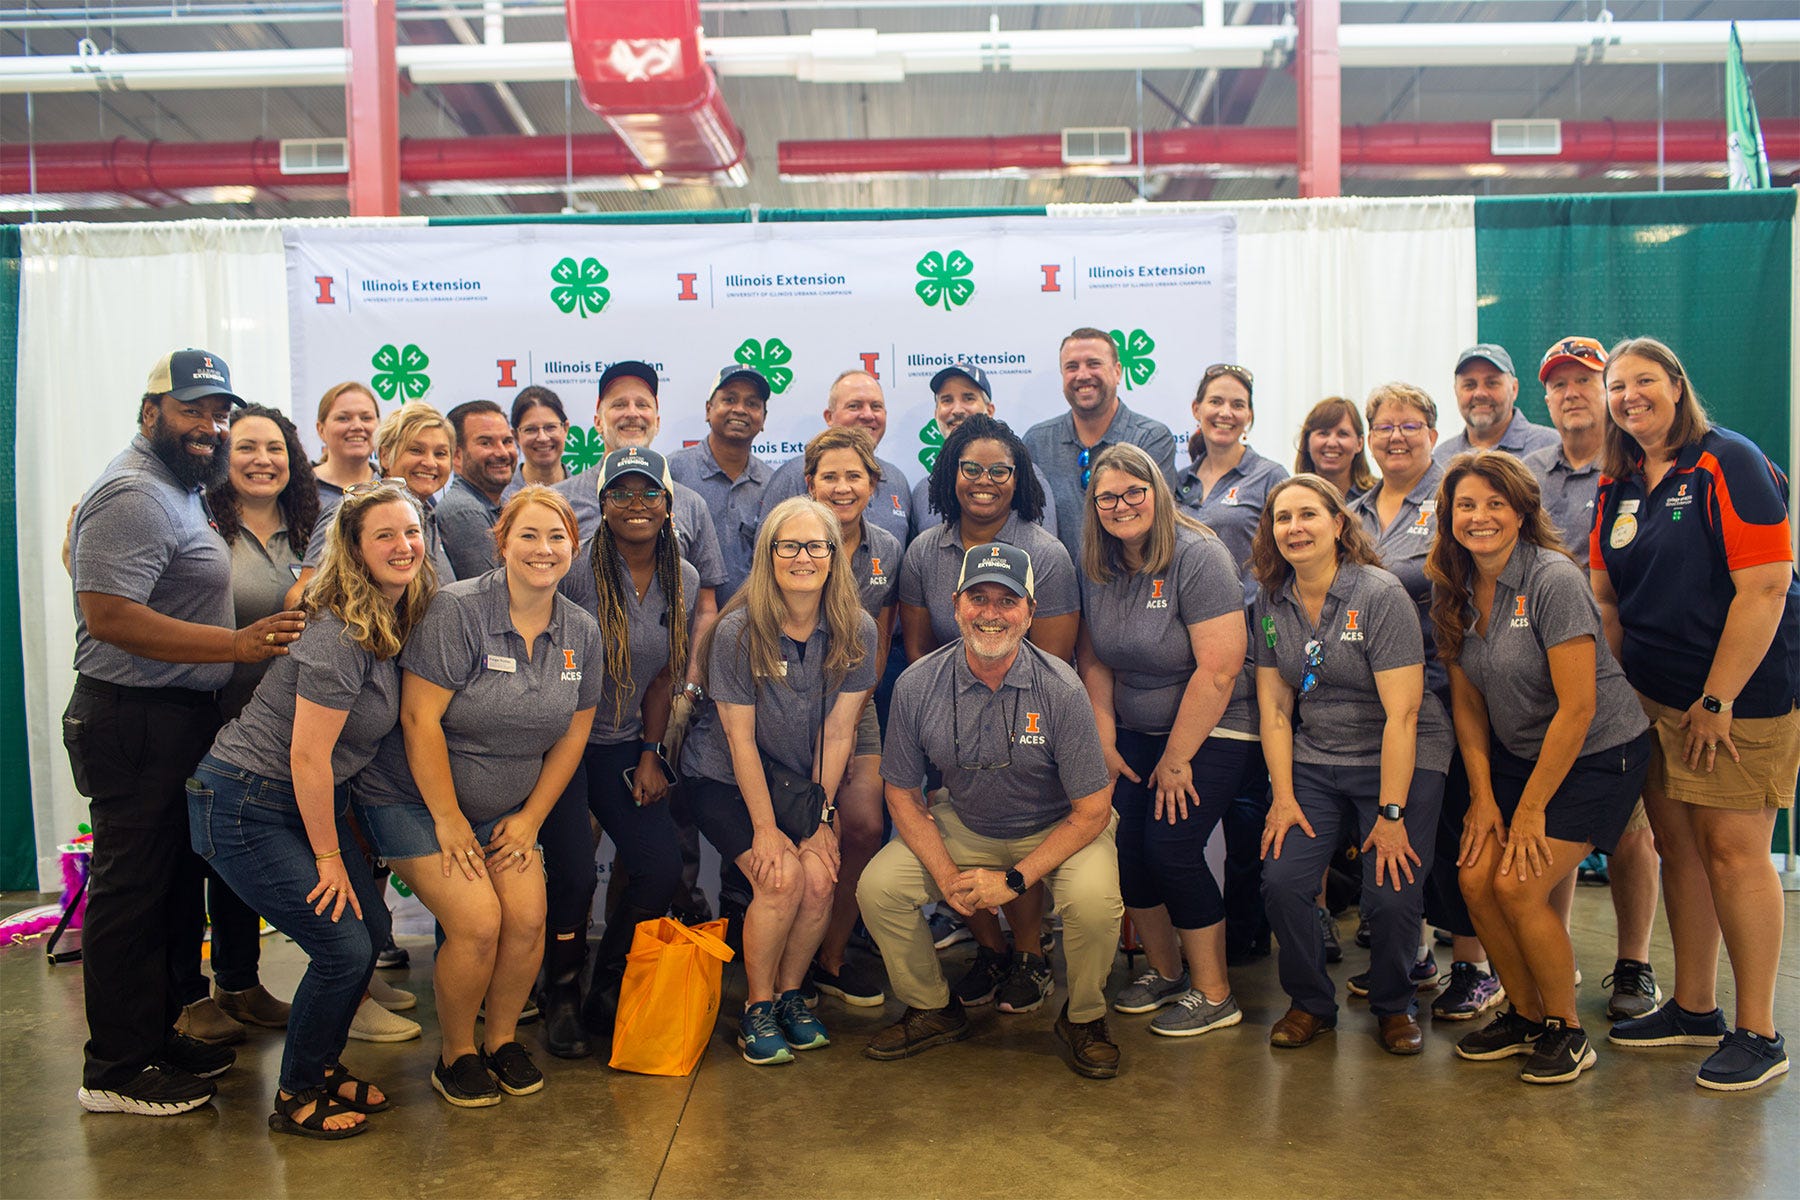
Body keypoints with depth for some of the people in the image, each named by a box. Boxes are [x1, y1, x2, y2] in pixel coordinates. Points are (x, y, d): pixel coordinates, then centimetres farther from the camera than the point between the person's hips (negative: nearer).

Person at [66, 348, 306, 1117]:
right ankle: (116, 1071, 10)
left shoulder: (181, 490, 16)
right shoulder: (133, 497, -17)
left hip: (180, 719, 10)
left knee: (173, 886, 17)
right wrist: (239, 643, -28)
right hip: (135, 725, -10)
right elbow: (110, 617, -26)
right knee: (132, 891, -1)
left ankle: (156, 1035, 30)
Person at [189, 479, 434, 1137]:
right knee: (343, 948, -9)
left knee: (371, 929, 8)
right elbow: (307, 755, -22)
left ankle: (322, 1066, 29)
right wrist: (327, 856, -14)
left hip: (314, 800, 9)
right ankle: (297, 1097, 13)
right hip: (246, 805, -9)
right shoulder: (340, 635, -24)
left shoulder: (393, 621, 3)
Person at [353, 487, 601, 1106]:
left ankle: (502, 1039, 16)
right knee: (478, 922, -16)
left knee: (527, 917, -10)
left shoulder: (580, 631, -1)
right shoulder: (457, 612, -19)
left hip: (506, 811, 5)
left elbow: (573, 734, 6)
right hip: (415, 799, -5)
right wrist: (449, 821, -17)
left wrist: (530, 818, 1)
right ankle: (456, 1054, 9)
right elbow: (420, 718, -21)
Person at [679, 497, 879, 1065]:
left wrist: (821, 815, -9)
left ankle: (790, 994, 9)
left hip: (802, 780, 3)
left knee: (820, 878, -18)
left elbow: (837, 731, -6)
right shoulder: (738, 632, -18)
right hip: (723, 778, -3)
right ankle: (757, 1008, 1)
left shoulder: (856, 631, -10)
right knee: (783, 877, -21)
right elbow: (740, 739, -15)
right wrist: (765, 828, -15)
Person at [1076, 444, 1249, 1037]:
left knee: (1171, 848, -12)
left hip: (1207, 733, -5)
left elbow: (1218, 670, -22)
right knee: (1125, 844, -4)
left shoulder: (1198, 557, -18)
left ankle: (1213, 993, 7)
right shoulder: (1098, 566, 2)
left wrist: (1176, 761, -17)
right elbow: (1094, 659, 7)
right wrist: (1104, 742, -1)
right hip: (1136, 733, 6)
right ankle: (1165, 972, 19)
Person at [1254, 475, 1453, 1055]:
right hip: (1313, 762, 4)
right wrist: (1283, 796, -4)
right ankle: (1311, 1004, 14)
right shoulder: (1272, 601, 1)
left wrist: (1391, 814, -19)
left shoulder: (1381, 595, -15)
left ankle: (1394, 1006, 17)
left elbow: (1401, 714, -17)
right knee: (1282, 880, -12)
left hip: (1400, 762, -4)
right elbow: (1274, 705, 4)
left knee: (1392, 895, -14)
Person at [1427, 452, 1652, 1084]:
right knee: (1476, 877, -7)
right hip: (1517, 752, 6)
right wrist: (1483, 795, -3)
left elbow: (1577, 708, -22)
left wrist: (1530, 810, -17)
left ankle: (1567, 1030, 8)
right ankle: (1526, 1015, 15)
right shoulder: (1452, 589, -1)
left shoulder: (1554, 581, -22)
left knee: (1519, 885, -15)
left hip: (1598, 754, -6)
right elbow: (1467, 700, 5)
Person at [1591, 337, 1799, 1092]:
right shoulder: (1617, 486, 9)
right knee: (1676, 844, 11)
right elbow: (1605, 599, 11)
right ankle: (1693, 1008, 24)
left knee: (1733, 851, -5)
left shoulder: (1729, 463, -11)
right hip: (1655, 697, 7)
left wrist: (1718, 701, -17)